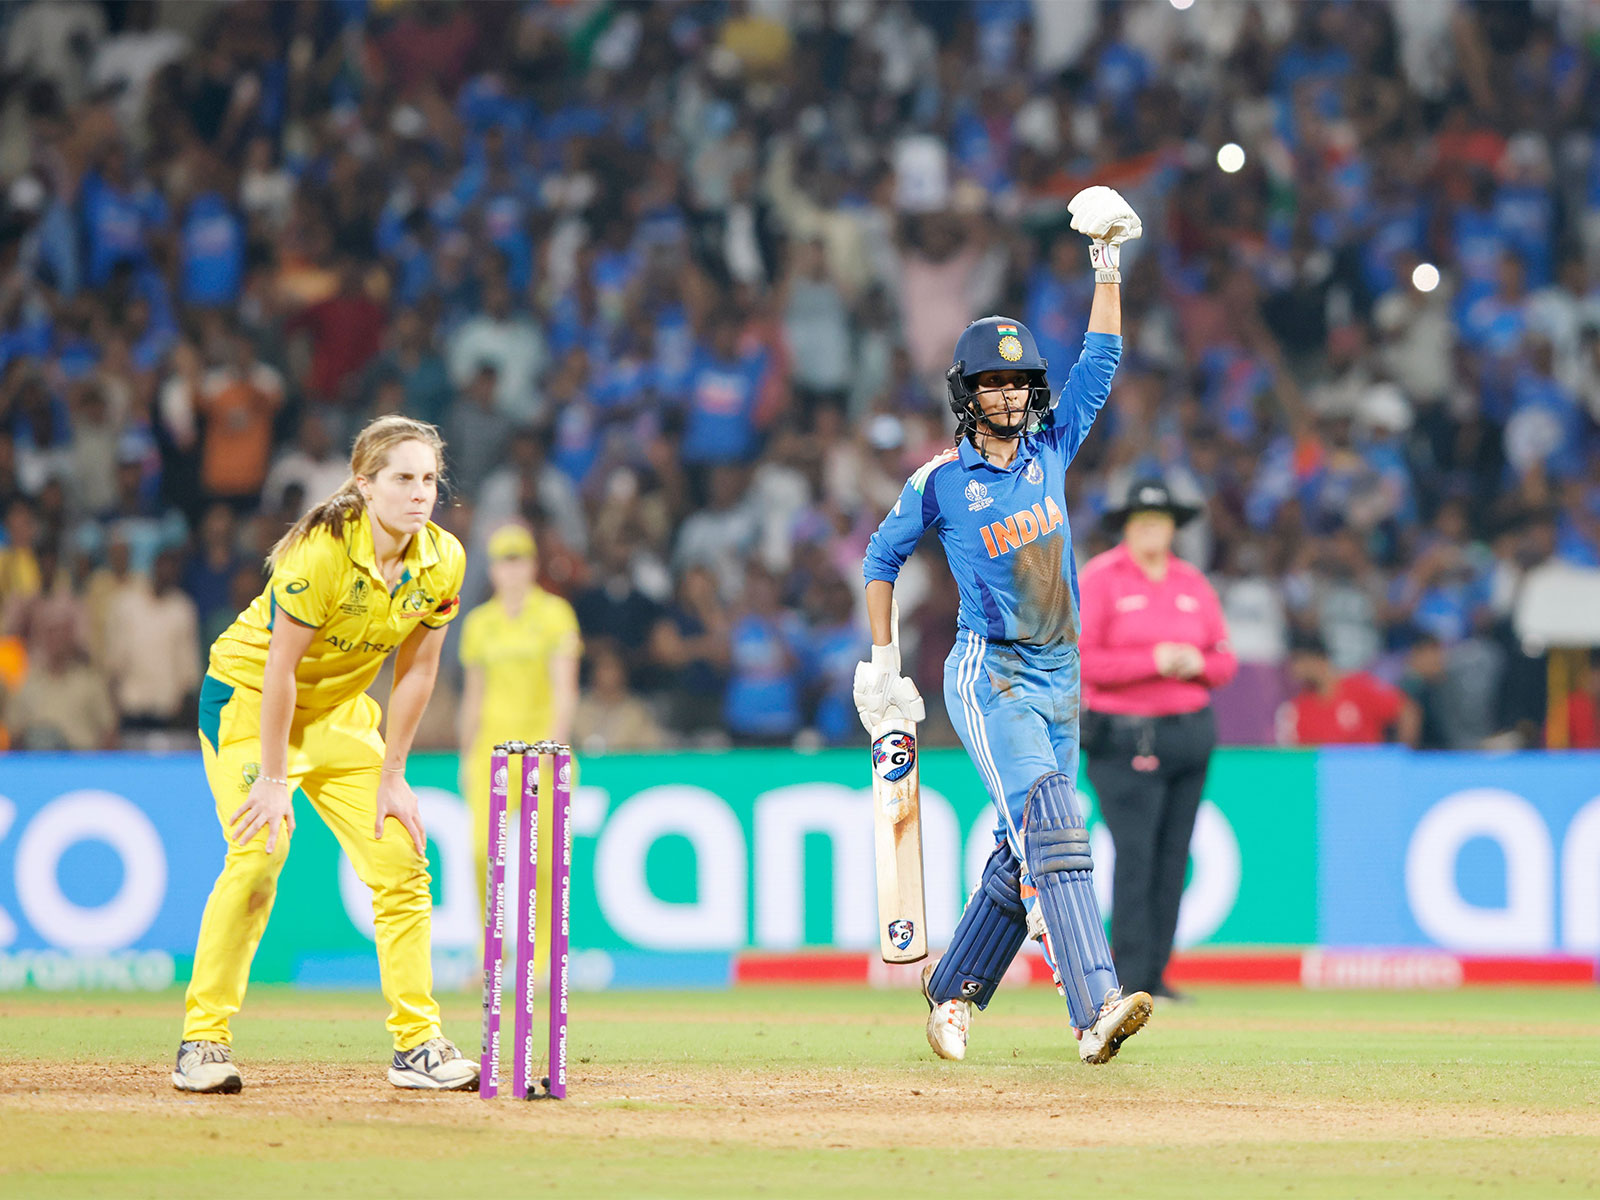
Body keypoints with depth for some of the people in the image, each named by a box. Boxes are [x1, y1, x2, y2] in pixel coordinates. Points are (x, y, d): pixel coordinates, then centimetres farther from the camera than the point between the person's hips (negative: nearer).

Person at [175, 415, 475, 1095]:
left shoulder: (443, 562, -13)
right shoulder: (321, 553, -30)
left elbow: (416, 671, -3)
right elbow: (279, 668, -24)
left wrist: (391, 777, -2)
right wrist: (273, 779, -21)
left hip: (340, 708, 6)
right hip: (248, 693, -6)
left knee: (402, 863, -2)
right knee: (258, 856, -21)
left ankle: (417, 1045, 6)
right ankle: (202, 1041, -12)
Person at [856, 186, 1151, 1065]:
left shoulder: (1052, 448, 8)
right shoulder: (940, 482, -3)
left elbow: (1101, 360, 7)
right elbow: (883, 557, 10)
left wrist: (1107, 267, 0)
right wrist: (883, 661, 8)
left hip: (1059, 676, 6)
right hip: (990, 674, -6)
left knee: (1026, 852, 8)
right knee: (1050, 824, -21)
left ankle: (951, 992, 25)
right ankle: (1096, 1007, -33)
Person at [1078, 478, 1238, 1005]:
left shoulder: (1193, 582, 14)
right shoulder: (1098, 579, -2)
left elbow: (1225, 660, 15)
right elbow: (1081, 660, -11)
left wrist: (1197, 663, -8)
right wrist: (1154, 661, -17)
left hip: (1190, 732, 5)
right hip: (1125, 737, -5)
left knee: (1173, 857, 4)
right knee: (1135, 854, -12)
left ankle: (1155, 975, 8)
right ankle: (1131, 978, -11)